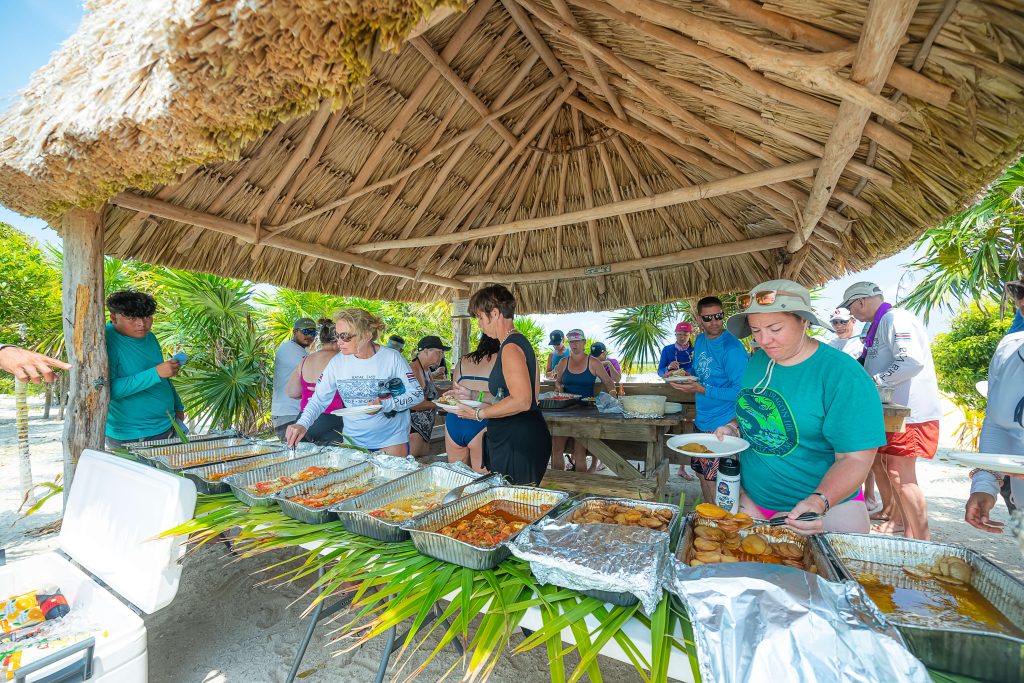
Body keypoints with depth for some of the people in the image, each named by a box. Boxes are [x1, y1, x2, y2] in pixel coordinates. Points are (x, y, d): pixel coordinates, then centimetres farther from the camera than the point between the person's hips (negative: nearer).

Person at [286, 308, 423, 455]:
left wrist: (384, 405, -24)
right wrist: (302, 424, -17)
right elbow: (318, 399, 0)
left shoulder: (392, 358, -14)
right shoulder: (337, 362, -5)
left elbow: (417, 394, -12)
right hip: (352, 441, 3)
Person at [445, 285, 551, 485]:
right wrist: (473, 395, 18)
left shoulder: (510, 347, -17)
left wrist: (479, 413, -18)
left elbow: (521, 401, -26)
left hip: (518, 443, -10)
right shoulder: (518, 342, 15)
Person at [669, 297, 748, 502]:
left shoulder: (732, 348, -18)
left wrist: (701, 390, -25)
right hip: (701, 422, 8)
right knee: (702, 475, 20)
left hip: (722, 427, -8)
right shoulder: (700, 341, 7)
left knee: (715, 485, 0)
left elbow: (740, 392, -22)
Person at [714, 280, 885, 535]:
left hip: (827, 506, -5)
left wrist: (820, 501, -35)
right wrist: (733, 427, -5)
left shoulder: (843, 374, -19)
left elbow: (855, 458, -21)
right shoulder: (757, 361, -1)